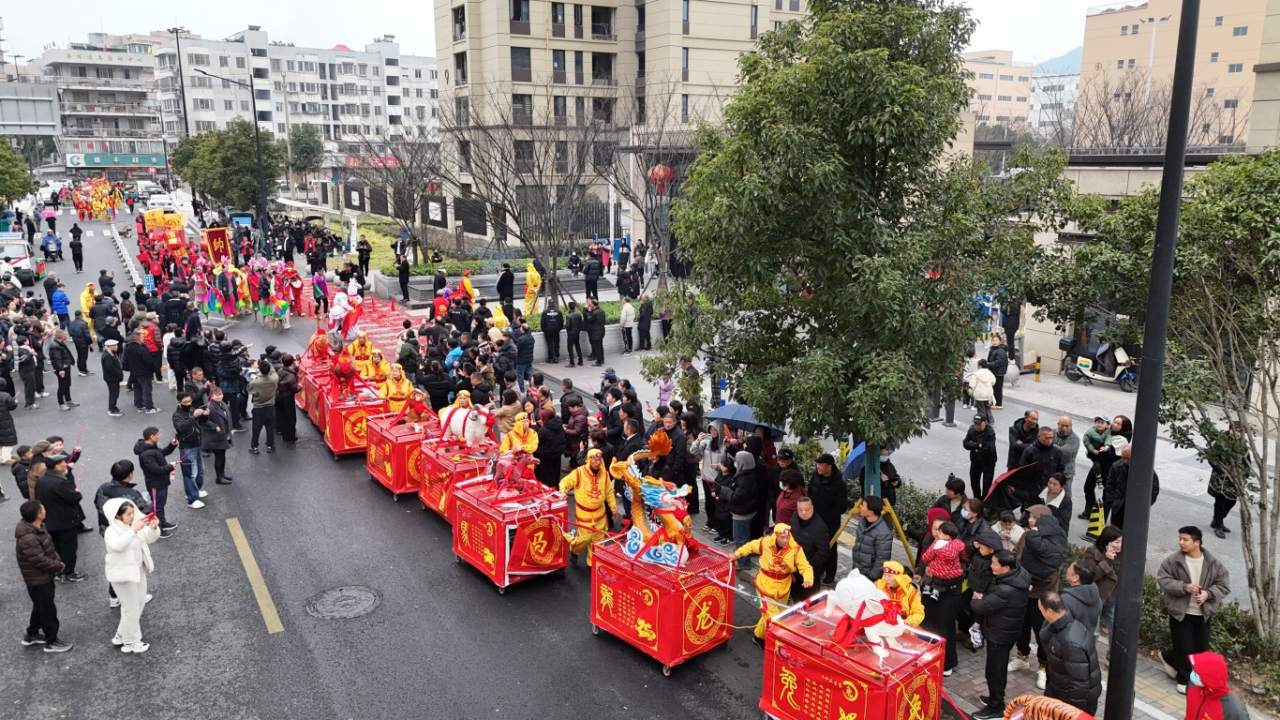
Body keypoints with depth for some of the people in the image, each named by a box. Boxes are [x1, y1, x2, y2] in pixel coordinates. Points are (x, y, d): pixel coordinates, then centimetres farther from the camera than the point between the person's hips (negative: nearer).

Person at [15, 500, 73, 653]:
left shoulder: (37, 527, -1)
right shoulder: (28, 538, -32)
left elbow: (49, 548, 10)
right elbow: (41, 561, -28)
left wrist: (58, 561, -3)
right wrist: (59, 566, -14)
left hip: (44, 577, 10)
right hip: (38, 580, -10)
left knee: (40, 607, 25)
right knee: (48, 610, 5)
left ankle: (31, 635, 41)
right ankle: (51, 642, 19)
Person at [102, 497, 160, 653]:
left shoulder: (133, 526, -1)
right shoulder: (111, 531, -22)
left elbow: (149, 538, 4)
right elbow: (117, 545, -42)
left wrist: (153, 528, -15)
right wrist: (133, 530, -45)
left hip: (138, 570, 8)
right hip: (122, 573, -8)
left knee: (139, 603, 19)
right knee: (131, 608, 2)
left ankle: (122, 635, 36)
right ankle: (131, 642, 19)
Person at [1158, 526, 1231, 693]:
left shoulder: (1213, 564, -4)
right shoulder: (1173, 561, -10)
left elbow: (1224, 584, -1)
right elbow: (1162, 579, -11)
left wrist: (1208, 593, -18)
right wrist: (1184, 587, -24)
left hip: (1203, 614, 3)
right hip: (1180, 612, -3)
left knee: (1201, 647, 13)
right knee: (1184, 647, 2)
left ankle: (1168, 657, 37)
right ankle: (1185, 679, 22)